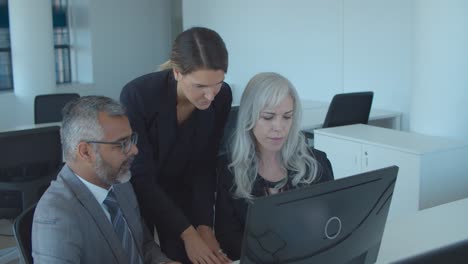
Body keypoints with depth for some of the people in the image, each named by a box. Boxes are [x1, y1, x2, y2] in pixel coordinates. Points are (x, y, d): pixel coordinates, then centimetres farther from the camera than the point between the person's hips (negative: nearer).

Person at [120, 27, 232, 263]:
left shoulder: (222, 97, -19)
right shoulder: (137, 95, -30)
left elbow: (205, 165, -11)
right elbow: (141, 175, -26)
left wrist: (204, 226, -20)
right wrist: (187, 233, -27)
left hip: (182, 188, 3)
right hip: (136, 187, -3)